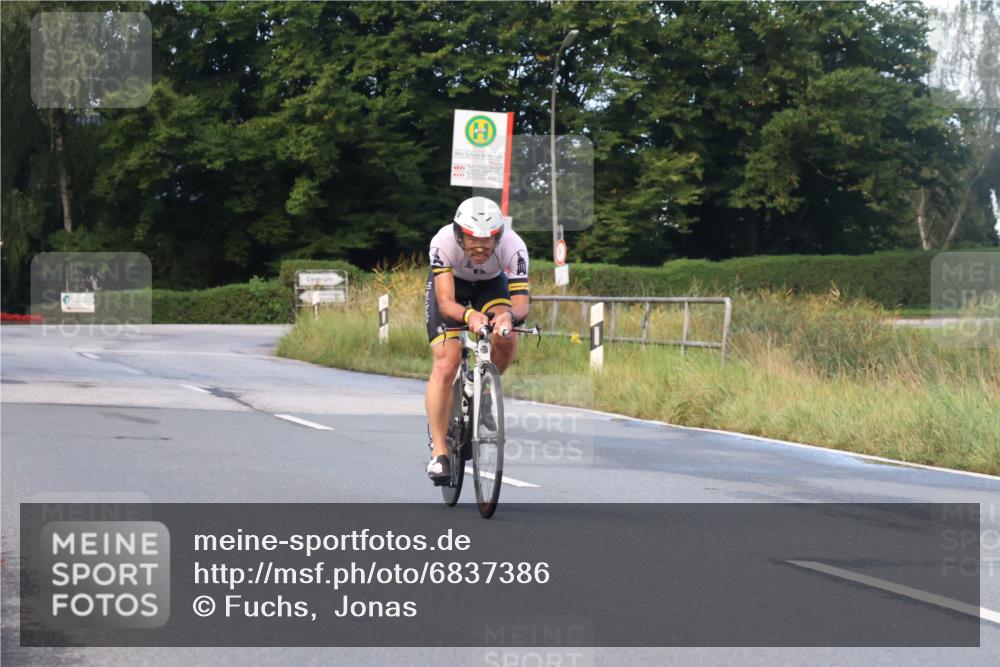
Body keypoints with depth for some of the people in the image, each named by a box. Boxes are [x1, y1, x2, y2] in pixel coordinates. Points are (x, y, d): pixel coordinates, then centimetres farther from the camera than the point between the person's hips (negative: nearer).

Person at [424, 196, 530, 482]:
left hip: (491, 284, 2)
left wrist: (510, 315, -63)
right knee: (446, 365, -16)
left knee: (507, 341, -27)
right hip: (451, 284, -1)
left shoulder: (513, 246, -35)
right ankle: (438, 450, -8)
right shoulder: (443, 242, -37)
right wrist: (469, 315, -63)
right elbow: (445, 302, -41)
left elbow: (521, 301, -40)